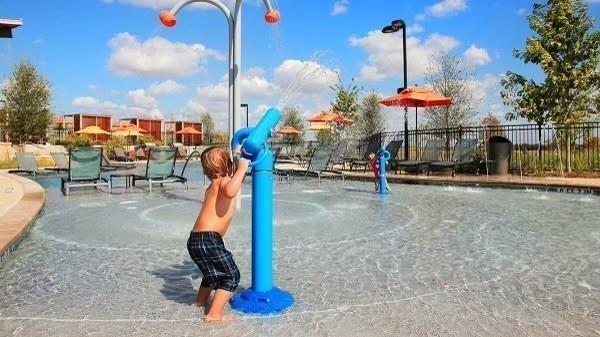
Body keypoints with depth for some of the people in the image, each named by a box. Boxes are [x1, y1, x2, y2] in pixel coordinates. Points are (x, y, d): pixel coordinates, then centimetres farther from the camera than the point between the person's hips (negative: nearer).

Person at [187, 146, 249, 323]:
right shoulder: (223, 181, -6)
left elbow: (237, 184, 41)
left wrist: (238, 159, 36)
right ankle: (214, 315, 1)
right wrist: (242, 167, -22)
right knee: (231, 276, 5)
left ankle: (201, 300, 52)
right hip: (208, 239, -9)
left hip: (195, 240, 9)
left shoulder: (213, 186, 22)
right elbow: (230, 192, -33)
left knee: (213, 272, 32)